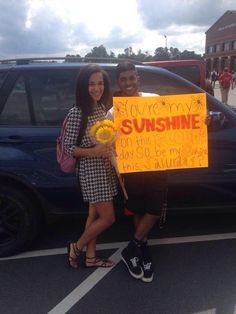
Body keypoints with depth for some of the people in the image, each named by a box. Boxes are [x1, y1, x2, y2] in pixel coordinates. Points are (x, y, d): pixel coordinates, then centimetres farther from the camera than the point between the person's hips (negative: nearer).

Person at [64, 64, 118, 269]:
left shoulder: (103, 108, 7)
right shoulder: (77, 112, -16)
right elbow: (68, 147, -15)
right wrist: (94, 151, -26)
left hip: (106, 168, 8)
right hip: (91, 170, -8)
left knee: (95, 214, 15)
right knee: (108, 217, -2)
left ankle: (91, 257, 30)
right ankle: (76, 248, 20)